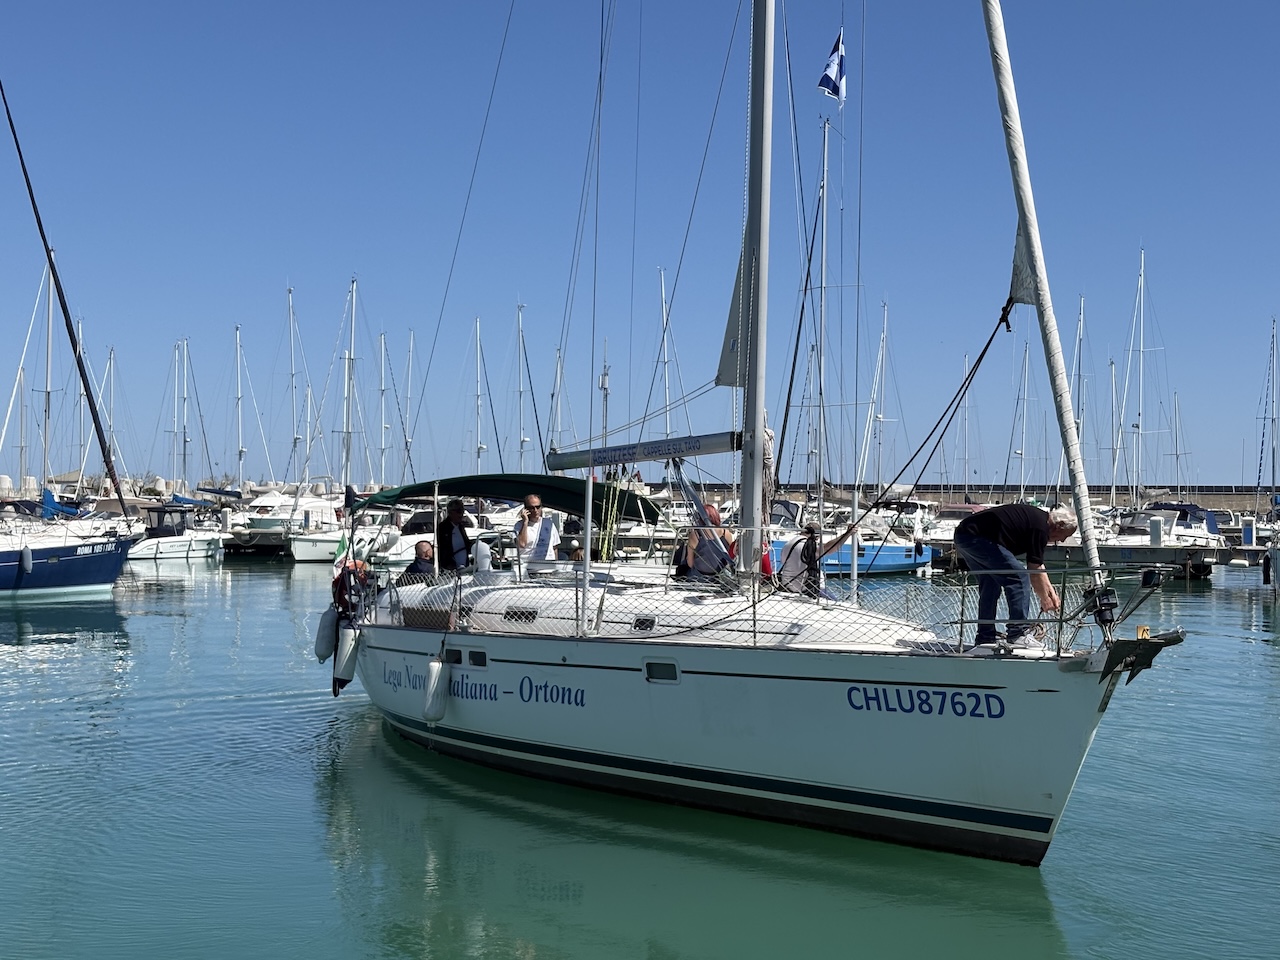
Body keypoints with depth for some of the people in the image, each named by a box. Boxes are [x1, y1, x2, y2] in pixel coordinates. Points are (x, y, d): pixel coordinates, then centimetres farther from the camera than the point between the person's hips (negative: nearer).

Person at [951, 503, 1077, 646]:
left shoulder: (1036, 517, 20)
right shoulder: (1040, 527, -9)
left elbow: (1037, 564, 29)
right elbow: (1035, 571, -5)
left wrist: (1051, 592, 29)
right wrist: (1044, 599, 9)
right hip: (976, 537, -11)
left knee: (990, 584, 18)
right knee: (1018, 576, -7)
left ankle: (985, 637, 21)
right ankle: (1018, 633, -5)